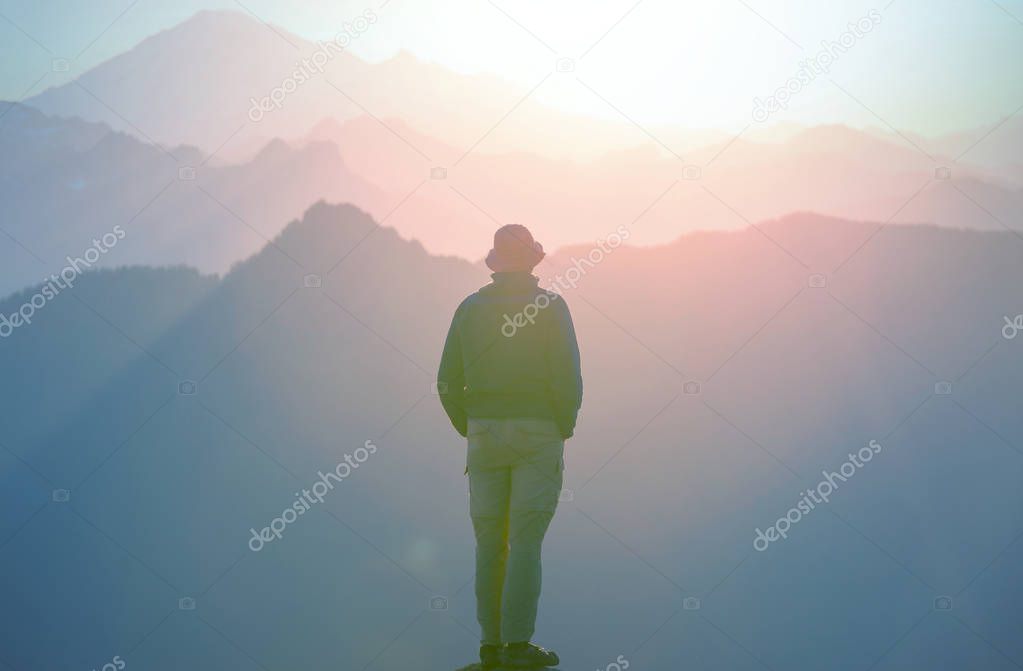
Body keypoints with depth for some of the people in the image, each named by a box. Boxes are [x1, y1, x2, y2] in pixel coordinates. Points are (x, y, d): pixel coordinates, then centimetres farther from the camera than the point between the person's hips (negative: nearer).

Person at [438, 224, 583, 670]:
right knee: (526, 540, -4)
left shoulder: (470, 308, 7)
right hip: (537, 432, -3)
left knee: (489, 541, 7)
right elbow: (567, 377, -11)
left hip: (484, 433, 3)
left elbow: (448, 383, 5)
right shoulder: (550, 306, -4)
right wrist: (565, 427, 3)